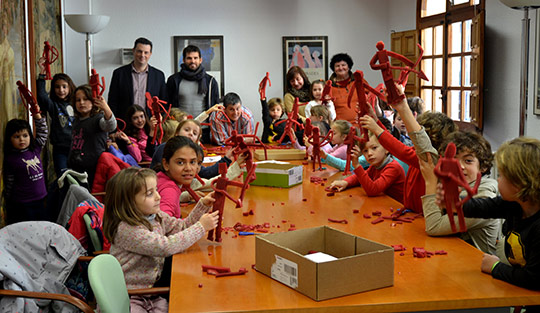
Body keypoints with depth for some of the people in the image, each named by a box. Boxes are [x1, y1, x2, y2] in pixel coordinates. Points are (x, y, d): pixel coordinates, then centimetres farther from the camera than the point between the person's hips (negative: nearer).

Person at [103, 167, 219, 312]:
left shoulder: (156, 216, 3)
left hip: (150, 292, 7)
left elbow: (183, 226, 15)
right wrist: (201, 227, -21)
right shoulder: (126, 229, -23)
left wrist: (203, 205, 0)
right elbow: (165, 246, -27)